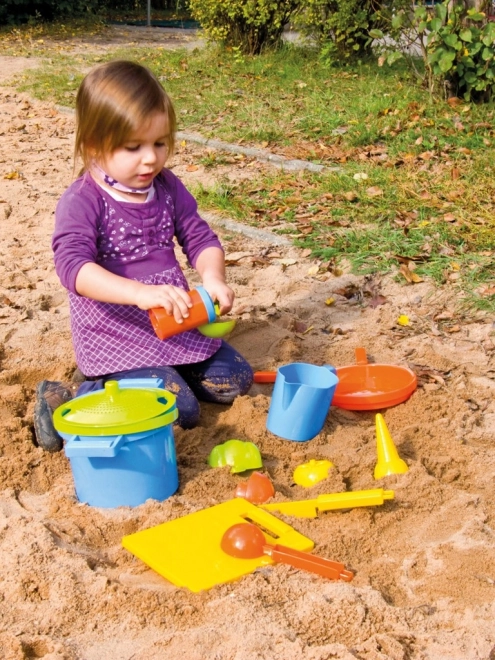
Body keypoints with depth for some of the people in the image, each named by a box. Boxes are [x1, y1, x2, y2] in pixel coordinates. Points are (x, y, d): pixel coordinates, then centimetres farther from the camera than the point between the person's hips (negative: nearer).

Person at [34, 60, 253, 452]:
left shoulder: (168, 188, 2)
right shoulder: (82, 202, -17)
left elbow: (200, 239, 4)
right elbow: (73, 265, -31)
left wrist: (213, 278, -20)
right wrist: (141, 292, -46)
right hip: (115, 335, -7)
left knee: (234, 380, 6)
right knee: (180, 409, -19)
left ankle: (154, 374, 19)